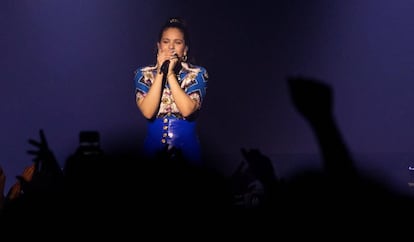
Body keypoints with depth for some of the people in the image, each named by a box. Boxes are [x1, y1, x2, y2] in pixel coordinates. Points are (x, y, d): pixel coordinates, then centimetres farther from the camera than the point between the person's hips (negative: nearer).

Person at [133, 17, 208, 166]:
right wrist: (160, 72, -17)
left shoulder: (197, 74, -4)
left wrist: (170, 73, -18)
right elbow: (147, 112, -16)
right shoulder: (144, 74, -1)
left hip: (187, 147, -1)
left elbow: (187, 110, -20)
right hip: (154, 147, 1)